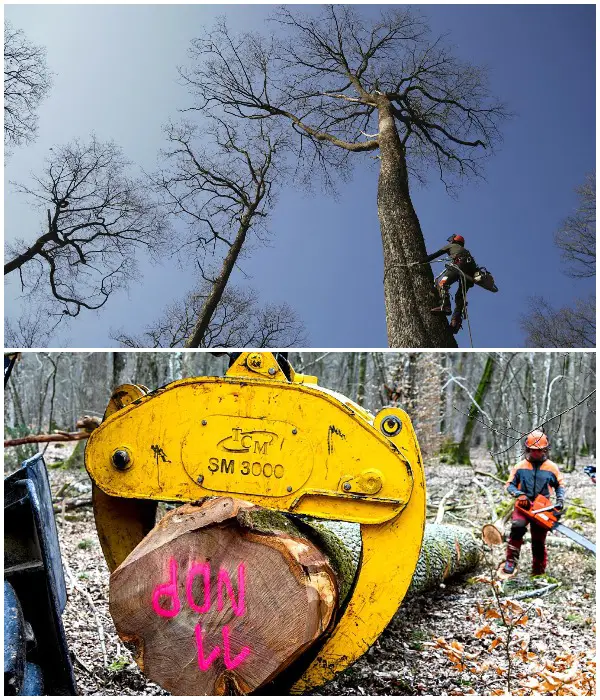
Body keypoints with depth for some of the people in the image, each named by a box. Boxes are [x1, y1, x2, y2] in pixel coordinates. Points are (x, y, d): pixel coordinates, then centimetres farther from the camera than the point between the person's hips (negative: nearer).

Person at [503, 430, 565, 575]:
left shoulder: (552, 468, 4)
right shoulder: (520, 467, 1)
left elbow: (560, 485, 15)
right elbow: (510, 485, 5)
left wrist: (560, 501, 0)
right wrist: (518, 494, -15)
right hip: (523, 506, -1)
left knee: (539, 542, 7)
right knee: (518, 525, -31)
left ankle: (538, 571, 23)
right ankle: (511, 561, -24)